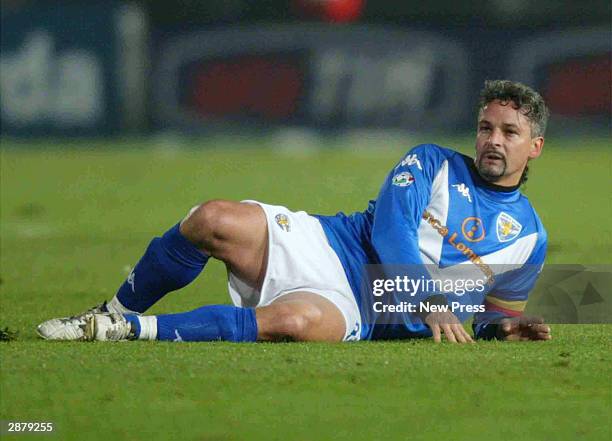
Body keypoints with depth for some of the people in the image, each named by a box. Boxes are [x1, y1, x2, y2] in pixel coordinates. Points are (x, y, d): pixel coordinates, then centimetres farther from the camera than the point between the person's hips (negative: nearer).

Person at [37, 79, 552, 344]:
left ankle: (129, 330, -28)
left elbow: (497, 310, 22)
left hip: (357, 312, -1)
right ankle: (115, 313, -5)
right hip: (323, 247, 1)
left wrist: (502, 326, -4)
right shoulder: (432, 164, 9)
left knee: (295, 321, -40)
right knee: (212, 220, -28)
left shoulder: (529, 238, 12)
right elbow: (391, 234, -5)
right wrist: (430, 303, -20)